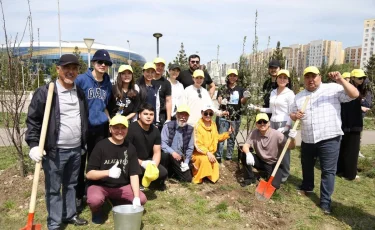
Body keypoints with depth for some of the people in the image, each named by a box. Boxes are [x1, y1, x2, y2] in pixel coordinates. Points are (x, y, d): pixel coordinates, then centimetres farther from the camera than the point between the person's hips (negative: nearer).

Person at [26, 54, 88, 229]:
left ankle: (70, 214, 35)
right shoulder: (45, 92, -10)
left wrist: (84, 142, 17)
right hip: (55, 150, -5)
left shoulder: (80, 93, 8)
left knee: (71, 185, 19)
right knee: (53, 188, 5)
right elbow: (32, 120, -8)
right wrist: (34, 144, -15)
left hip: (76, 149, 6)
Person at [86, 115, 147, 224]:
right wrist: (108, 172, -32)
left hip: (121, 186, 4)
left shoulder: (130, 148, -3)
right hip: (99, 185, -3)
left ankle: (117, 202, 13)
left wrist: (136, 197, -19)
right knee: (95, 200, -35)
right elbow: (89, 174, -15)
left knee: (142, 199, -16)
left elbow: (134, 174, -6)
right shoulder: (101, 146, -13)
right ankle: (97, 211, 4)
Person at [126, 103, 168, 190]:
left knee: (163, 173, -16)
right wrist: (141, 163, -28)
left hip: (148, 161, 5)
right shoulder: (131, 129, -20)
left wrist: (154, 165, -20)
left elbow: (157, 152, 0)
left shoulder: (155, 131, 0)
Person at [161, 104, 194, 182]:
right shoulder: (168, 126, -10)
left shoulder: (190, 129, 1)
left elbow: (190, 148, 5)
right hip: (168, 155, -4)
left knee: (187, 179, -4)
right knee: (166, 154, -38)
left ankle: (173, 171, 26)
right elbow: (163, 143, -17)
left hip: (180, 159, 4)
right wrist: (172, 152, -32)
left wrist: (186, 163, -2)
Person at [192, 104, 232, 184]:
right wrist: (207, 153, -35)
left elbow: (217, 137, 15)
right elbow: (198, 145, -23)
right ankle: (198, 178, -13)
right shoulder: (198, 126, -20)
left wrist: (228, 133, 4)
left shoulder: (213, 125, 1)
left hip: (210, 153, 6)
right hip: (199, 153, -6)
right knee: (205, 159, -39)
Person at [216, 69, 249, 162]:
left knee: (232, 138, 8)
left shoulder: (240, 89, 8)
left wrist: (245, 97, -22)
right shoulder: (223, 89, 3)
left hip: (236, 117, 2)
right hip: (224, 116, -2)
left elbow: (243, 102, 0)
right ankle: (218, 157, -2)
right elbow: (219, 100, -7)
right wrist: (221, 101, -31)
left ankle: (229, 157, 17)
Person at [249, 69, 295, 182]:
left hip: (284, 124, -6)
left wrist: (286, 127, -17)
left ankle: (284, 174, 14)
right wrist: (257, 108, 13)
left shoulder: (290, 94, -7)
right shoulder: (273, 92, 12)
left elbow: (292, 113, -9)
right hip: (273, 123, 6)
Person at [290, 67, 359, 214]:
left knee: (328, 171, -1)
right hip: (307, 140, 5)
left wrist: (341, 81, -24)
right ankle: (307, 186, 46)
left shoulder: (333, 89, -4)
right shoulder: (299, 96, 8)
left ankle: (325, 201, 8)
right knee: (307, 166, 22)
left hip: (329, 139, -5)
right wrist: (295, 116, -12)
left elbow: (354, 95, -12)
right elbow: (292, 114, 12)